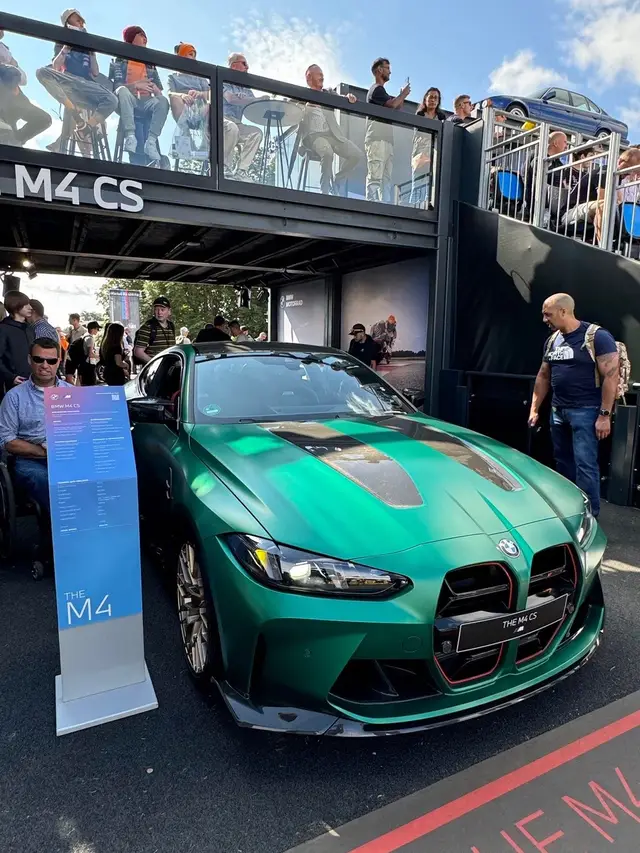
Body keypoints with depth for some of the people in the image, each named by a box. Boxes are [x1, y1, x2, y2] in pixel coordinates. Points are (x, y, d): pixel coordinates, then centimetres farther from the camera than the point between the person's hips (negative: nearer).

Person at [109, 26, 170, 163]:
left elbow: (159, 92, 13)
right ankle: (130, 136, -42)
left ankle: (151, 141, -40)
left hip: (146, 102, 2)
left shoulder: (150, 65, 24)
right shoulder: (120, 61, 13)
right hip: (128, 102, -2)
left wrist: (155, 89, -11)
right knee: (123, 91, -36)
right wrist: (135, 85, -18)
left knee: (163, 101, -29)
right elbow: (116, 85, -3)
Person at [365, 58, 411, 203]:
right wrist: (403, 94, 4)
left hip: (387, 139, 10)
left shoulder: (382, 91, 28)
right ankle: (372, 204, -23)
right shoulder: (376, 89, 1)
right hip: (377, 139, -10)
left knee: (386, 178, 3)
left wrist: (402, 97, 17)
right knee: (375, 176, -17)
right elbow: (392, 105, -12)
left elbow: (396, 109, 30)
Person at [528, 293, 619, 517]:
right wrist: (534, 408, 14)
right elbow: (543, 376, 17)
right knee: (563, 462, 14)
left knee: (585, 464, -8)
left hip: (586, 411, -7)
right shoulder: (552, 341, 10)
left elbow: (611, 376, -13)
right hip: (558, 410, 7)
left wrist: (604, 415, -17)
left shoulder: (597, 337, -11)